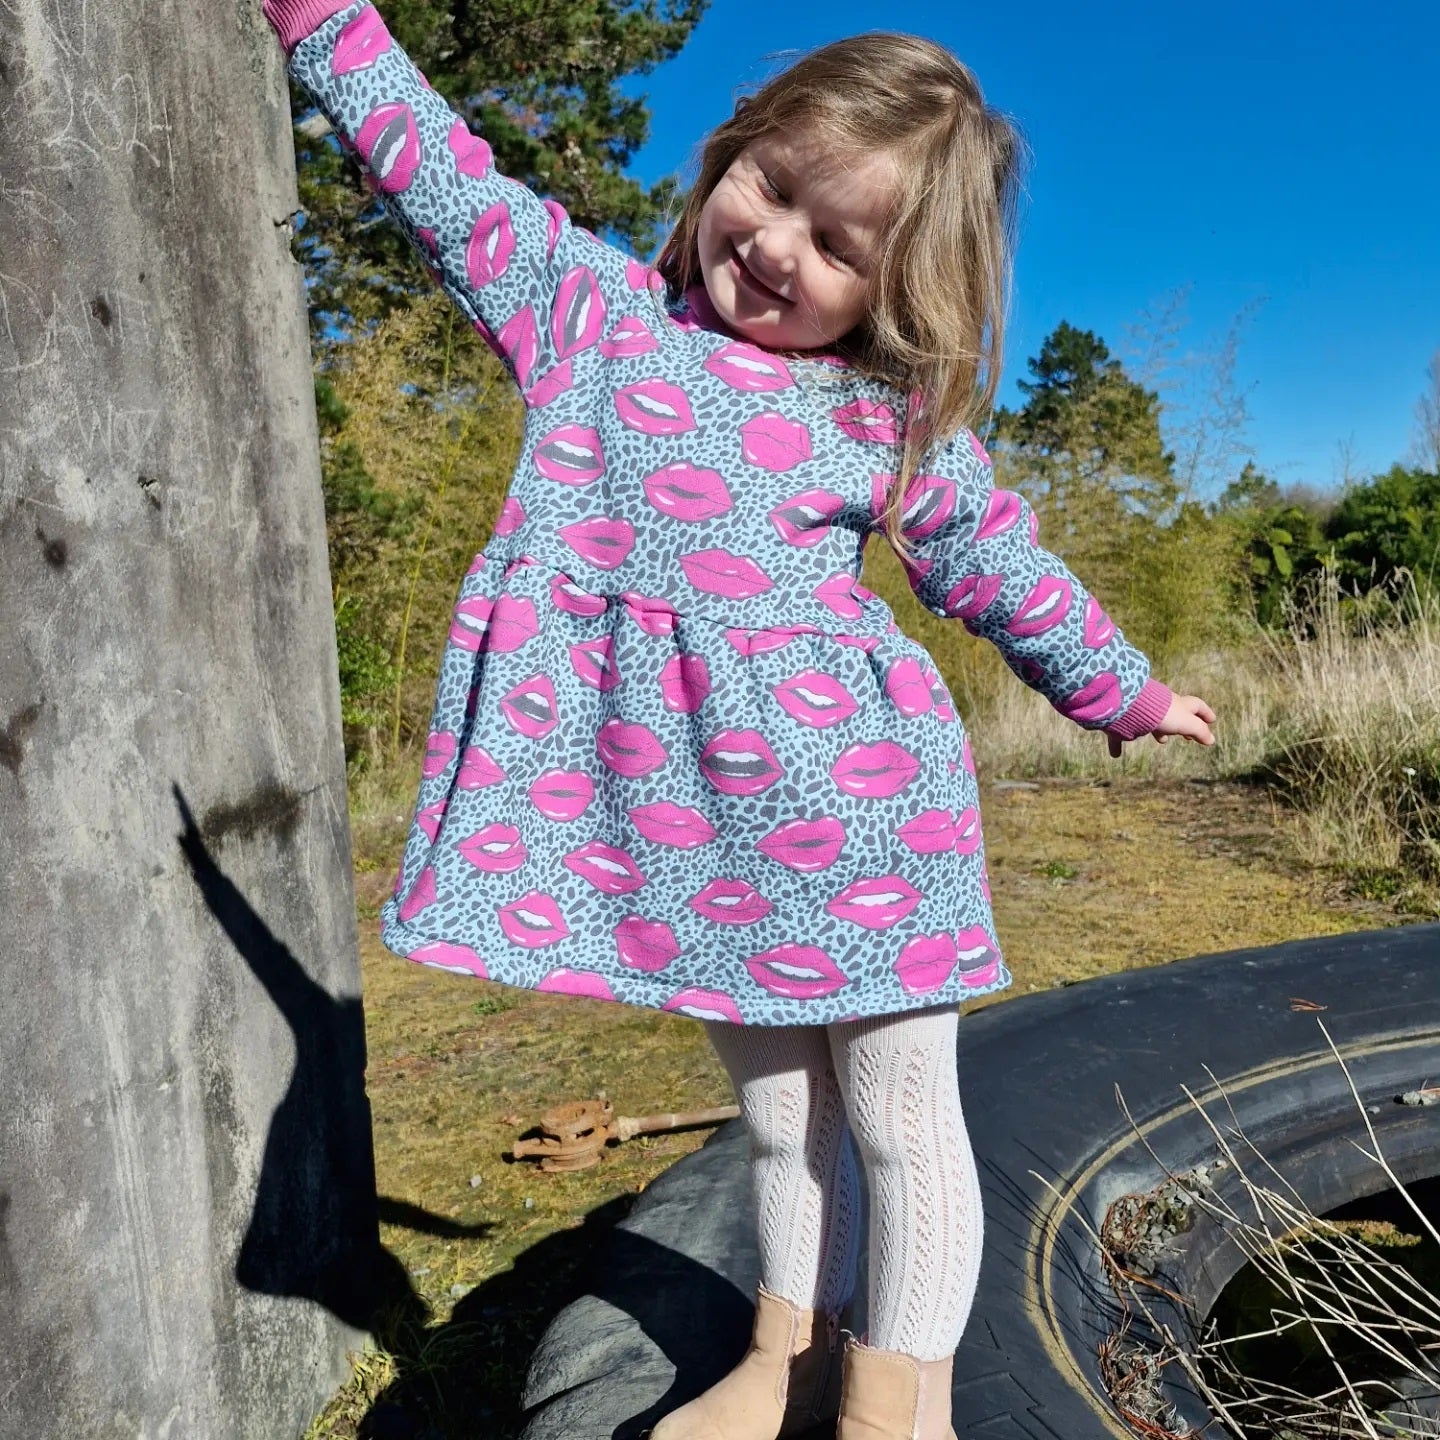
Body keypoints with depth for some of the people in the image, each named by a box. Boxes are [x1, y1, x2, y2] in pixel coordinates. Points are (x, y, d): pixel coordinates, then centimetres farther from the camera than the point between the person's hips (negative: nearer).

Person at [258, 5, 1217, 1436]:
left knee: (898, 1110, 9)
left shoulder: (893, 422, 2)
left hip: (843, 788, -1)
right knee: (775, 1106, 18)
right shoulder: (592, 307, 5)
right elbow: (435, 169, 6)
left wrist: (1123, 690, 22)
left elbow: (1000, 568, 13)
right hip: (668, 802, 2)